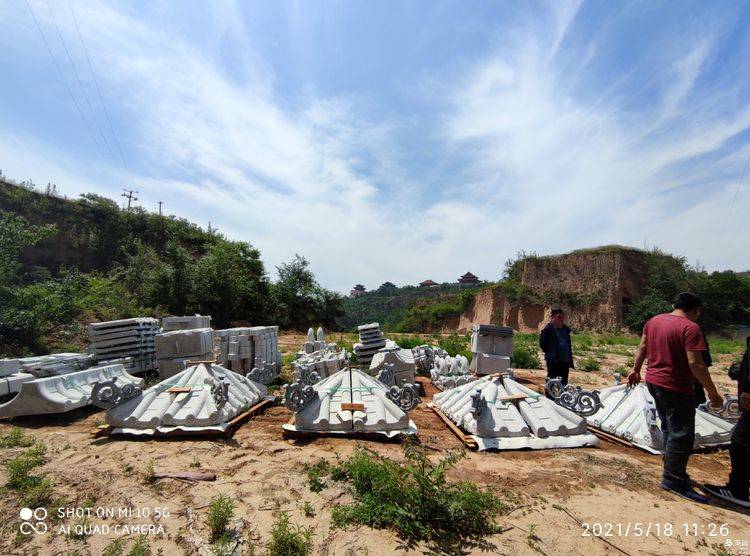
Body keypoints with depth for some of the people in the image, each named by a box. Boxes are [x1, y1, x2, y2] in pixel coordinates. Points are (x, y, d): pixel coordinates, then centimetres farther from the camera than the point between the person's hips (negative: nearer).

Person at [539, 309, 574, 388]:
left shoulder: (566, 329, 11)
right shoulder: (549, 328, -10)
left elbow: (569, 345, 18)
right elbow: (542, 343, -9)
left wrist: (570, 360, 14)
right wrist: (549, 352, -6)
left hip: (565, 361, 6)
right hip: (553, 360, -6)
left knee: (564, 382, 13)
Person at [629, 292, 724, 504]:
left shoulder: (653, 321, 6)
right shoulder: (690, 328, -17)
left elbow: (642, 347, 15)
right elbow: (695, 363, -22)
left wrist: (636, 370, 25)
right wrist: (713, 393, -14)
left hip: (653, 381, 8)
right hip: (676, 388, -8)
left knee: (669, 429, 21)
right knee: (682, 435, 3)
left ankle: (675, 471, 34)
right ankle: (673, 480, 11)